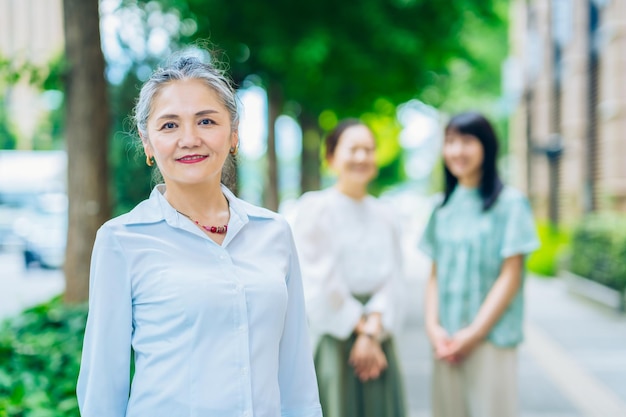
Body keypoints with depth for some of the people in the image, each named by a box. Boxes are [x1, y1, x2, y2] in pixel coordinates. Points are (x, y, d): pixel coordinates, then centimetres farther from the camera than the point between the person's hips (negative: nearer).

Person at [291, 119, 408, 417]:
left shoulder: (385, 215, 10)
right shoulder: (314, 208, -4)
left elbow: (392, 278, 2)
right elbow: (322, 279, -9)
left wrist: (372, 331, -10)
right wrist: (360, 325, -7)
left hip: (379, 341, 5)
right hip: (332, 334, -4)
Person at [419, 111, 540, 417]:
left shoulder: (509, 203, -4)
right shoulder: (443, 208, 11)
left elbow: (510, 277, -7)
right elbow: (435, 274, 10)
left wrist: (474, 333, -10)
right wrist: (433, 326, -4)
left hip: (491, 339, -4)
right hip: (446, 344, 4)